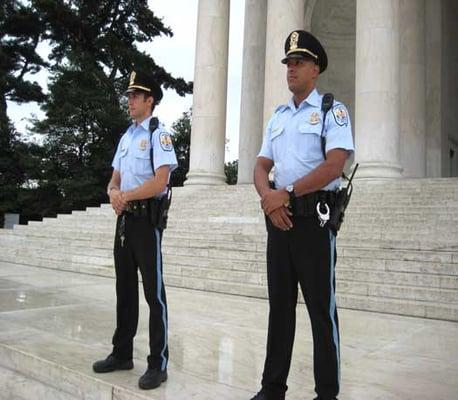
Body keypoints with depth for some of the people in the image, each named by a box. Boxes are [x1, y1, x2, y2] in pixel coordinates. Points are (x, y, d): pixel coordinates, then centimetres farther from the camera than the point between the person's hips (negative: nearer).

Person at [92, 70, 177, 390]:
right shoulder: (125, 137, 17)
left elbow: (160, 182, -18)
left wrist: (125, 195, -13)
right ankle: (122, 354, 28)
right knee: (125, 288, 15)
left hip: (146, 218, -8)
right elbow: (114, 180, 17)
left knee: (154, 291, -4)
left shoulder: (158, 134, -7)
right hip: (124, 218, 8)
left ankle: (158, 364, 5)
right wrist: (114, 193, -6)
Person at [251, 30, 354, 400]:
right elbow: (262, 166, 11)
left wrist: (287, 194, -15)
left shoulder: (332, 111, -1)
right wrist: (268, 195, -10)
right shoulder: (278, 117, 18)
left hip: (314, 216, -6)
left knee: (321, 308, 1)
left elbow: (334, 165, -15)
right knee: (280, 303, 11)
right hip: (279, 217, 6)